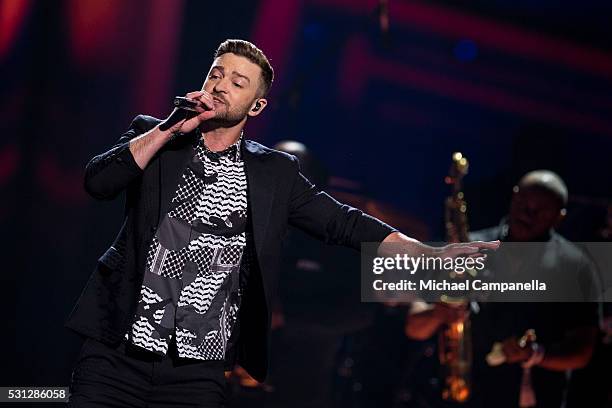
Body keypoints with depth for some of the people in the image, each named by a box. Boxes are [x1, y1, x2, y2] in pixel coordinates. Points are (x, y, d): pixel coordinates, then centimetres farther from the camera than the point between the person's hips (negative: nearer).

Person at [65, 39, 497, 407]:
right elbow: (98, 181, -5)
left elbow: (342, 222, 8)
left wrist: (429, 253, -2)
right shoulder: (154, 136, 9)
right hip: (118, 354, 0)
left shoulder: (276, 173, 10)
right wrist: (170, 128, -10)